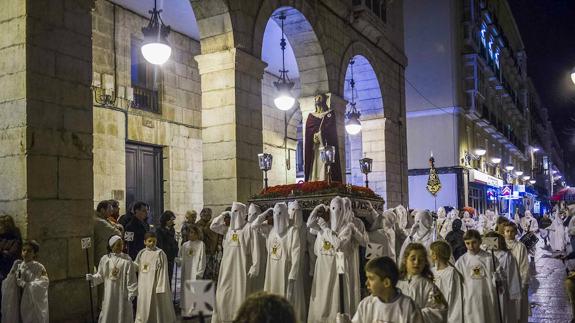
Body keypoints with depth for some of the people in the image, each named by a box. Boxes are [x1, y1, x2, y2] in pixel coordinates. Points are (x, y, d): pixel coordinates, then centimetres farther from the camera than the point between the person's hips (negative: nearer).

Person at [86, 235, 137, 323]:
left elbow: (131, 278, -7)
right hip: (109, 293, 2)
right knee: (107, 315, 8)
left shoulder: (127, 259, -6)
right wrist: (92, 278, -13)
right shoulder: (105, 259, 1)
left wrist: (132, 292, -9)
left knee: (122, 315, 7)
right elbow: (100, 275, 7)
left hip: (122, 293, -2)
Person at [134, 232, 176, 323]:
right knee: (144, 307, 11)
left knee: (157, 307, 4)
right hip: (143, 285, 5)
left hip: (155, 284, -5)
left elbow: (163, 271, -10)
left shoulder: (160, 254, -8)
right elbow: (135, 267, 12)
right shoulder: (141, 253, 7)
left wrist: (161, 287, -15)